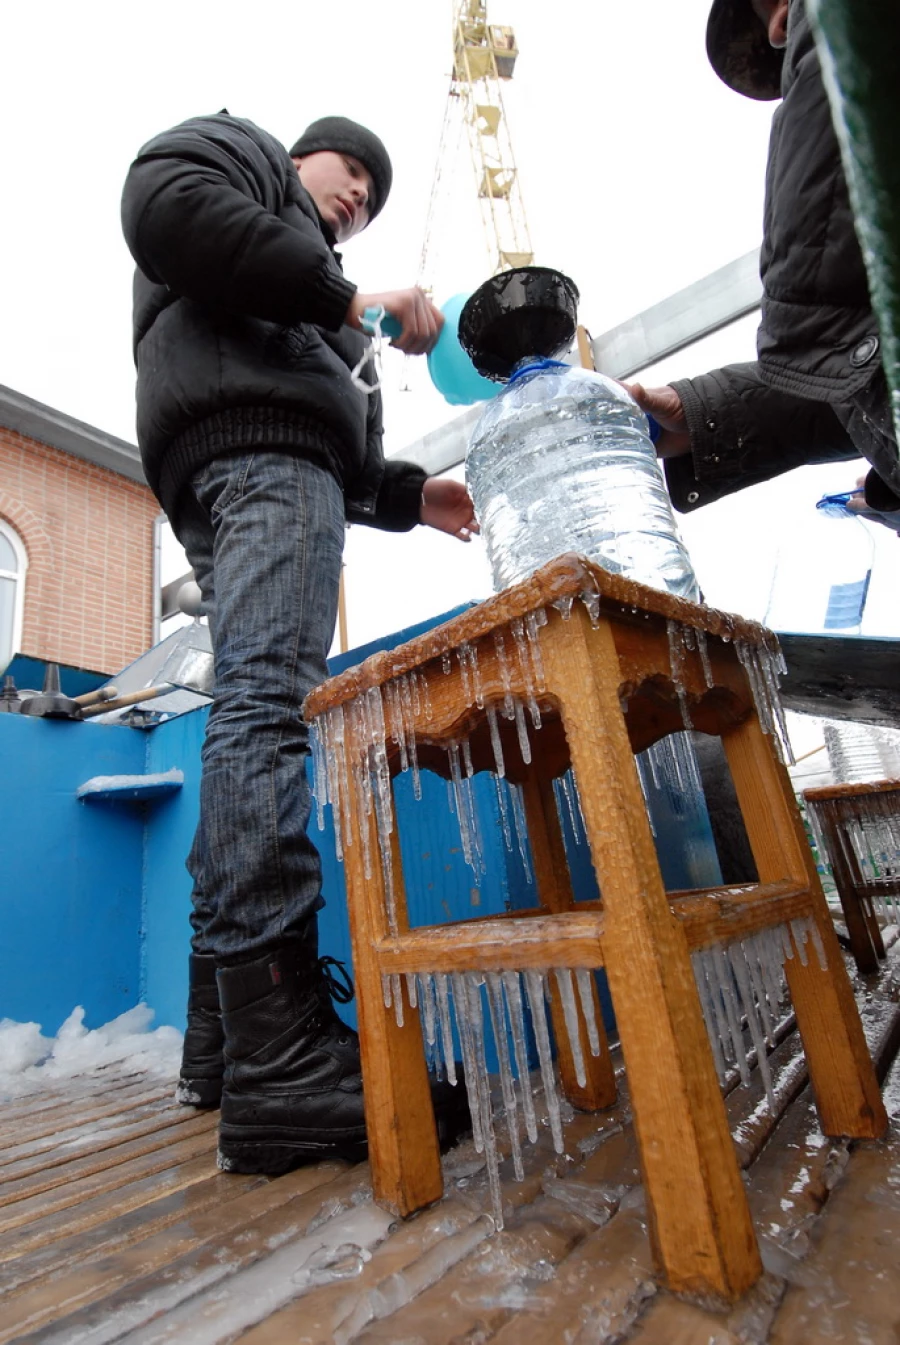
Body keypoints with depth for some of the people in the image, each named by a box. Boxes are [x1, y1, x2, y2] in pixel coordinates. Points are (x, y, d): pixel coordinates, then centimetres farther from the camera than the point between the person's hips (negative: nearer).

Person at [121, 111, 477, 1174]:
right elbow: (166, 203, -2)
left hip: (264, 477, 9)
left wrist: (410, 497, 20)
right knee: (268, 708, -24)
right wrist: (347, 298, -4)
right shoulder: (239, 147, 25)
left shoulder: (308, 305, 41)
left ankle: (222, 1040, 4)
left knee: (251, 725, -1)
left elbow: (333, 460, 30)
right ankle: (282, 1069, -25)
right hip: (254, 447, -9)